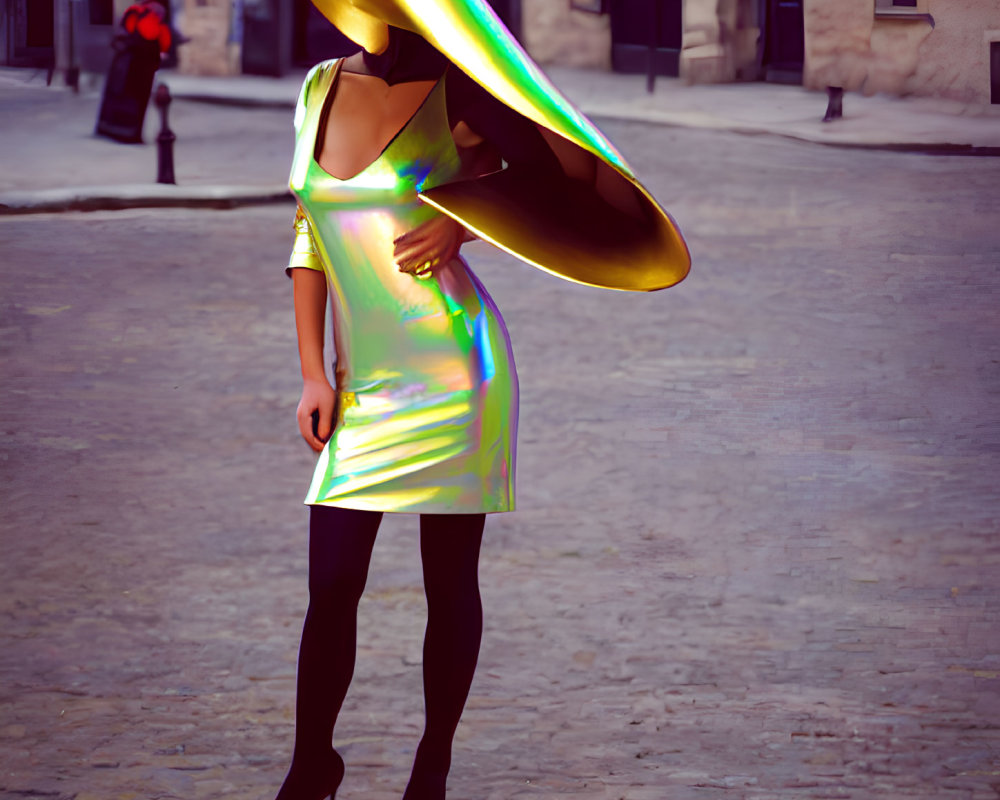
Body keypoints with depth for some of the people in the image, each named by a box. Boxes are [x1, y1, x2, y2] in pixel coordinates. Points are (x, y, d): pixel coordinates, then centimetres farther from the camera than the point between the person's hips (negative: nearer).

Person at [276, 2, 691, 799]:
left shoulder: (457, 95, -8)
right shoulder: (323, 89, 7)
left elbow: (555, 174, 4)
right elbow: (309, 236, 12)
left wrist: (462, 218, -12)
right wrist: (313, 374, 6)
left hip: (455, 369, -4)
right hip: (364, 385, 4)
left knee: (450, 583, 4)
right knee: (331, 588, 0)